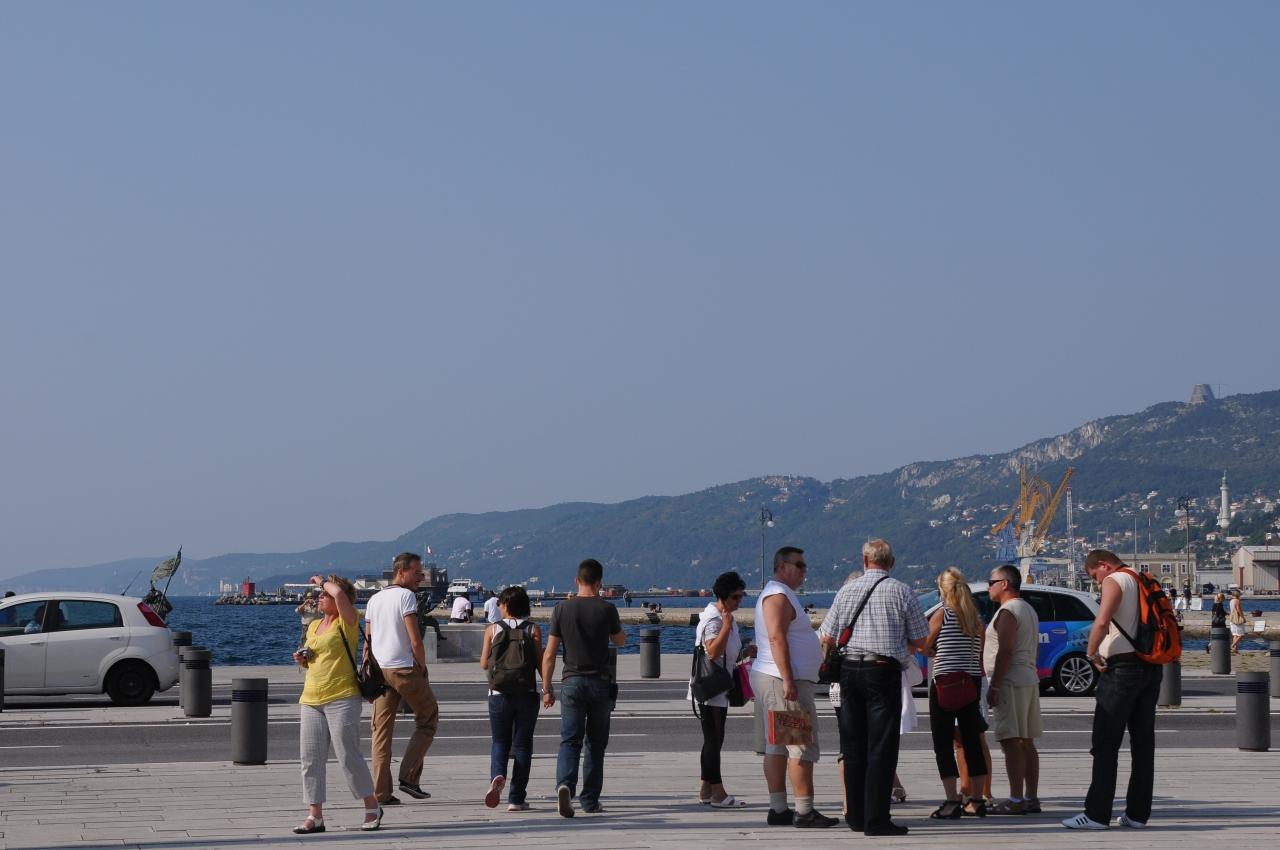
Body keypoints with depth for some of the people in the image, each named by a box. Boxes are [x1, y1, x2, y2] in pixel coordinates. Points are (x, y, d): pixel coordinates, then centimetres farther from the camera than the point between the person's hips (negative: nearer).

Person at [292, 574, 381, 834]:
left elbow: (339, 593, -24)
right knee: (310, 759, 2)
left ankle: (372, 807, 10)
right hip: (311, 700, 7)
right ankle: (315, 816, 6)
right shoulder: (313, 626, 17)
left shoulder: (346, 622, -5)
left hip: (342, 698, -7)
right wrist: (302, 660, 7)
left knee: (348, 756, -5)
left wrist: (323, 581, -5)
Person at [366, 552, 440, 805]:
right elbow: (415, 640, -13)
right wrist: (423, 668, -1)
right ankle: (409, 777, 1)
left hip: (380, 670, 7)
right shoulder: (406, 596, -8)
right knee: (428, 719, 10)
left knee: (381, 730, 6)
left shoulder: (374, 599, 15)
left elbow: (367, 640, 15)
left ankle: (381, 792, 3)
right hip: (405, 668, -7)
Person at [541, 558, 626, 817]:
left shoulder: (562, 609, -2)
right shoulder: (607, 609, -5)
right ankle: (590, 800, 13)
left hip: (572, 682, 0)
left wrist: (546, 688, 5)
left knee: (570, 740, -2)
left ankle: (565, 785, -27)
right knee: (595, 743, 10)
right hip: (601, 683, 0)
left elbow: (549, 654, -2)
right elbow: (620, 640, 14)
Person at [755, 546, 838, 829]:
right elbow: (777, 639, -21)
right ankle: (804, 811, -12)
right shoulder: (777, 596, -12)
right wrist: (788, 680, -26)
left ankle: (778, 810, 9)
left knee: (777, 747, 8)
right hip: (782, 680, -11)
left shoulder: (783, 594, 22)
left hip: (770, 680, 11)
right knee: (801, 746, -10)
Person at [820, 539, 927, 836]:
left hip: (849, 670, 3)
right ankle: (876, 820, -9)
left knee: (853, 746, 11)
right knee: (881, 748, -4)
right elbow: (920, 641, 2)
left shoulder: (847, 590, 6)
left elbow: (827, 637, 8)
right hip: (884, 671, -3)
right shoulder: (901, 592, -1)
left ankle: (856, 816, 15)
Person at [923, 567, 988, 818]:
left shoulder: (942, 614, -6)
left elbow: (925, 647, 0)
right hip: (971, 683, 6)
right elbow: (980, 656, 11)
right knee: (972, 742, 11)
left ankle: (952, 801, -8)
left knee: (943, 744, -2)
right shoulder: (976, 619, 8)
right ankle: (976, 799, 15)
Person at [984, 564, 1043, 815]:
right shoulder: (1028, 609, 19)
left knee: (1011, 743, -10)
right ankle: (1031, 797, 12)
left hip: (1011, 683, -10)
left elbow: (1005, 651, -20)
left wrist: (994, 686, -20)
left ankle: (1016, 800, -13)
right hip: (1029, 680, 10)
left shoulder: (1007, 612, -12)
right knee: (1026, 743, 11)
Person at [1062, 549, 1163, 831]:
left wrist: (1091, 652, -12)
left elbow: (1101, 622, -23)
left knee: (1105, 744, -5)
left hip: (1122, 667, -8)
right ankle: (1138, 813, 10)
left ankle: (1097, 813, -7)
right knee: (1143, 742, 9)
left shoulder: (1114, 581, -7)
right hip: (1151, 668, 8)